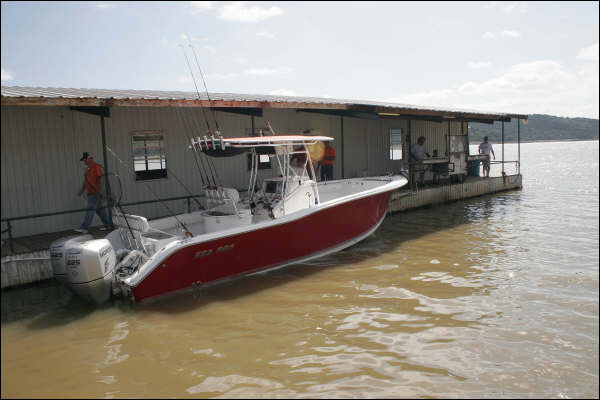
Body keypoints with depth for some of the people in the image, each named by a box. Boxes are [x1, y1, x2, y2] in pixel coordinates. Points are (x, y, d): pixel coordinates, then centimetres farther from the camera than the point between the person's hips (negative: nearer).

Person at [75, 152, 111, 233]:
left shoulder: (96, 167, -11)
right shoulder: (87, 168, 19)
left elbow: (102, 177, -18)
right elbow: (85, 180, 24)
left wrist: (100, 190, -24)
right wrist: (81, 191, 19)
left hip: (95, 193, -10)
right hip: (90, 193, 10)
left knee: (90, 209, -11)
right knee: (99, 209, 13)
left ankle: (84, 228, -14)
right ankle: (108, 224, 20)